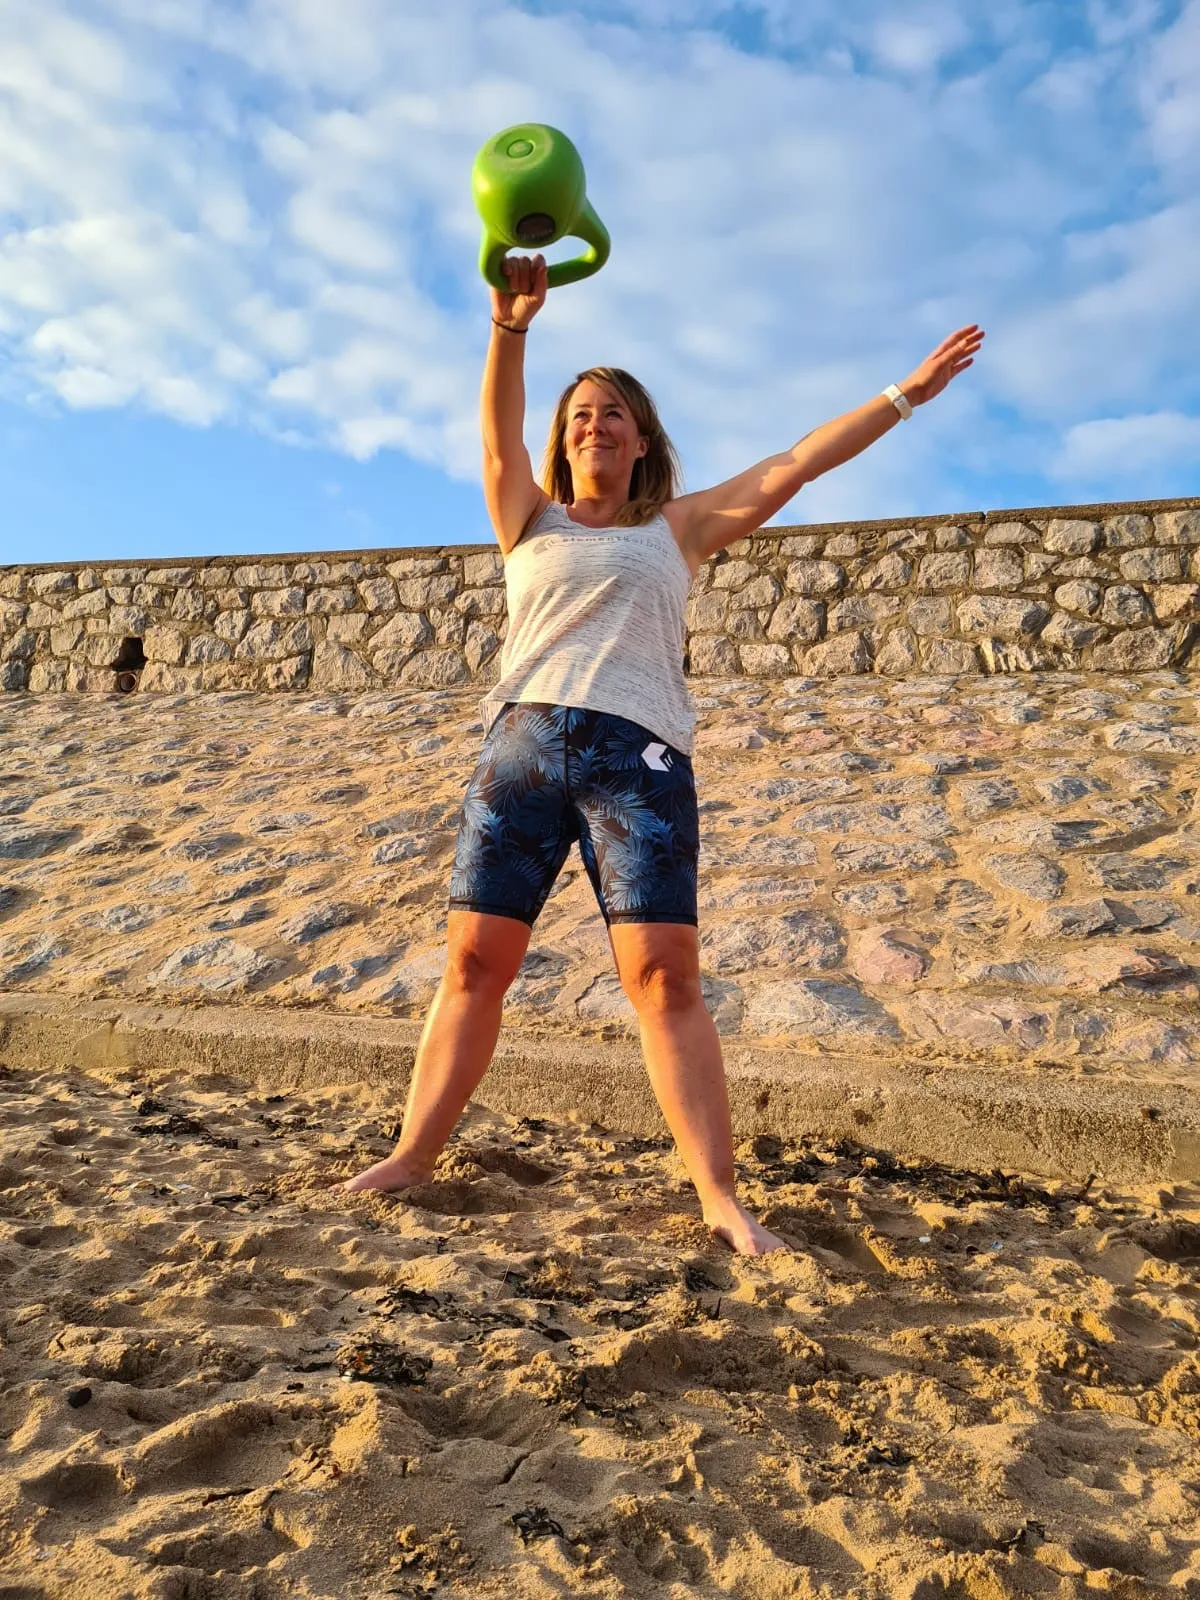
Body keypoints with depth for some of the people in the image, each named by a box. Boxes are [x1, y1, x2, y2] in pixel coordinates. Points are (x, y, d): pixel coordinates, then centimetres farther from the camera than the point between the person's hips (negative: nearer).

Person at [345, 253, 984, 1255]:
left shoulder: (679, 526, 19)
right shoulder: (530, 520, 20)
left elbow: (794, 466, 15)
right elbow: (499, 433, 3)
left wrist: (907, 395, 14)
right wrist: (510, 327, -14)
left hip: (638, 754, -1)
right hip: (522, 742, 2)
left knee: (665, 976, -10)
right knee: (474, 959, -2)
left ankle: (722, 1196, -7)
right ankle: (413, 1155, 7)